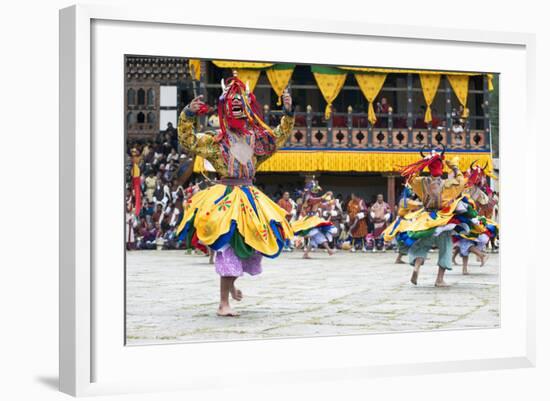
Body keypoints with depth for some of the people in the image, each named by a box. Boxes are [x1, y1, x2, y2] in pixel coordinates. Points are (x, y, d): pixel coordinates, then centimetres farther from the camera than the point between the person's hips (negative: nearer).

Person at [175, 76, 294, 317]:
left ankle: (231, 282, 37)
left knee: (252, 244, 7)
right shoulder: (215, 141, 0)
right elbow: (188, 142, -6)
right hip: (226, 198, -5)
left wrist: (288, 113, 9)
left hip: (250, 198, 5)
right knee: (228, 246, -12)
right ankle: (224, 304, -10)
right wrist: (188, 115, -19)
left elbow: (280, 136, 21)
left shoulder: (256, 139, 12)